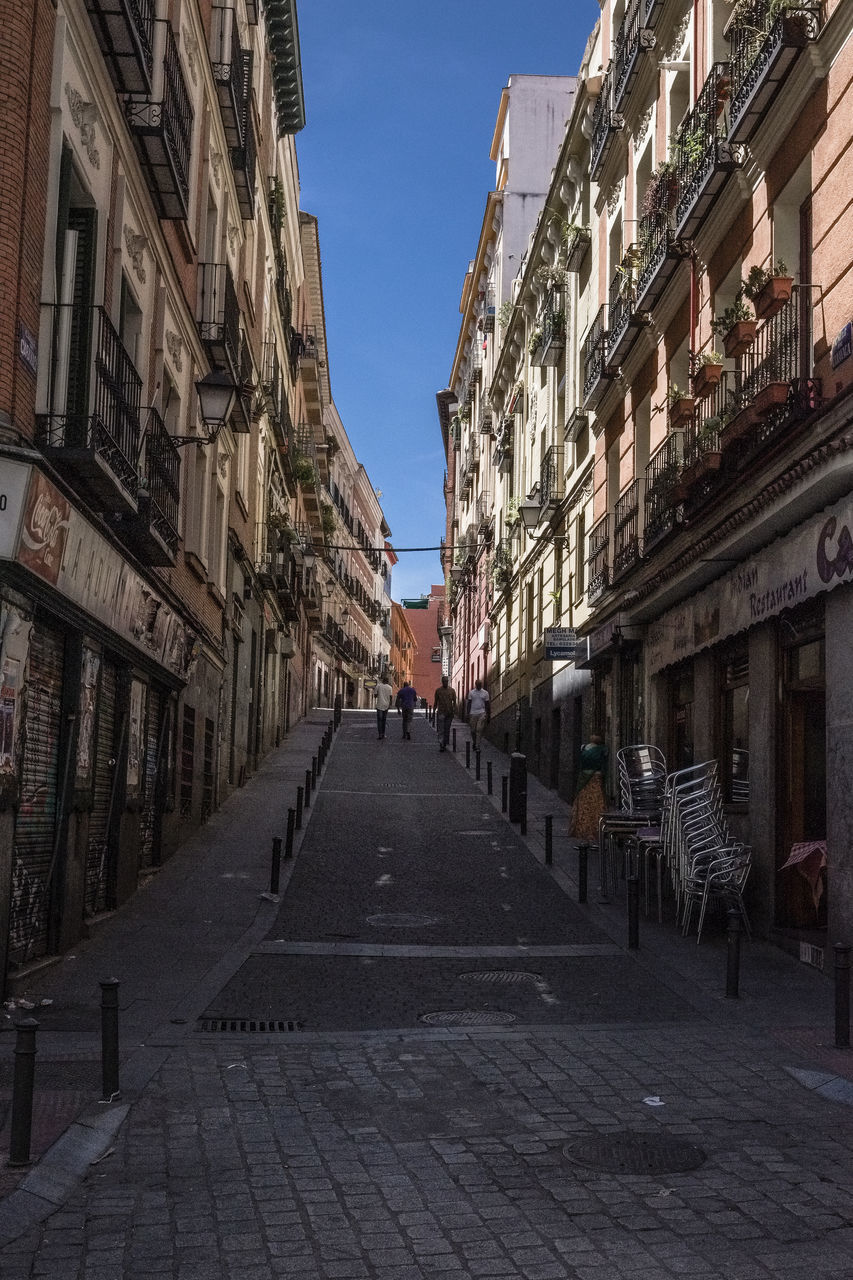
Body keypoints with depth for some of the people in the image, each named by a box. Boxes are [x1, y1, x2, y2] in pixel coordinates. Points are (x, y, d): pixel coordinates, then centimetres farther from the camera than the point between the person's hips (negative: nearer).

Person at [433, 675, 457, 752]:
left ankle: (445, 745, 16)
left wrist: (454, 710, -8)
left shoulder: (452, 690, 5)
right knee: (441, 730, -9)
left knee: (447, 729, 8)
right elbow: (435, 702, 9)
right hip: (441, 713, -2)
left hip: (449, 713, 2)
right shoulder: (438, 690, 3)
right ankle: (441, 746, -14)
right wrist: (434, 711, 7)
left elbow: (454, 702, 5)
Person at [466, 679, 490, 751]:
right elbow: (469, 704, 8)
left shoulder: (485, 693, 5)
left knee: (479, 730, -10)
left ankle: (477, 746, -8)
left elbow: (487, 705, 7)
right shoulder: (471, 693, 6)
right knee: (473, 730, 6)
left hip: (482, 714, -1)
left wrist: (487, 716, 3)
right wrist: (468, 714, 2)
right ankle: (474, 742, 31)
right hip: (473, 713, 1)